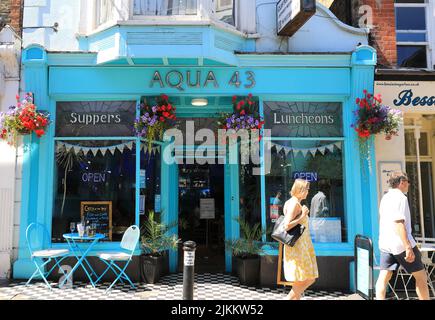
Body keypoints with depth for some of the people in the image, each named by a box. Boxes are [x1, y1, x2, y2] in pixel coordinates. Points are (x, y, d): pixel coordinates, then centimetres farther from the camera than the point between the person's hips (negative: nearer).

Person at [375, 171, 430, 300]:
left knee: (383, 277, 3)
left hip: (385, 243, 8)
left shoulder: (385, 198, 16)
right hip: (400, 243, -8)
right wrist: (408, 247, -24)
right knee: (421, 276, 8)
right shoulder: (400, 197, -11)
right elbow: (398, 223, -22)